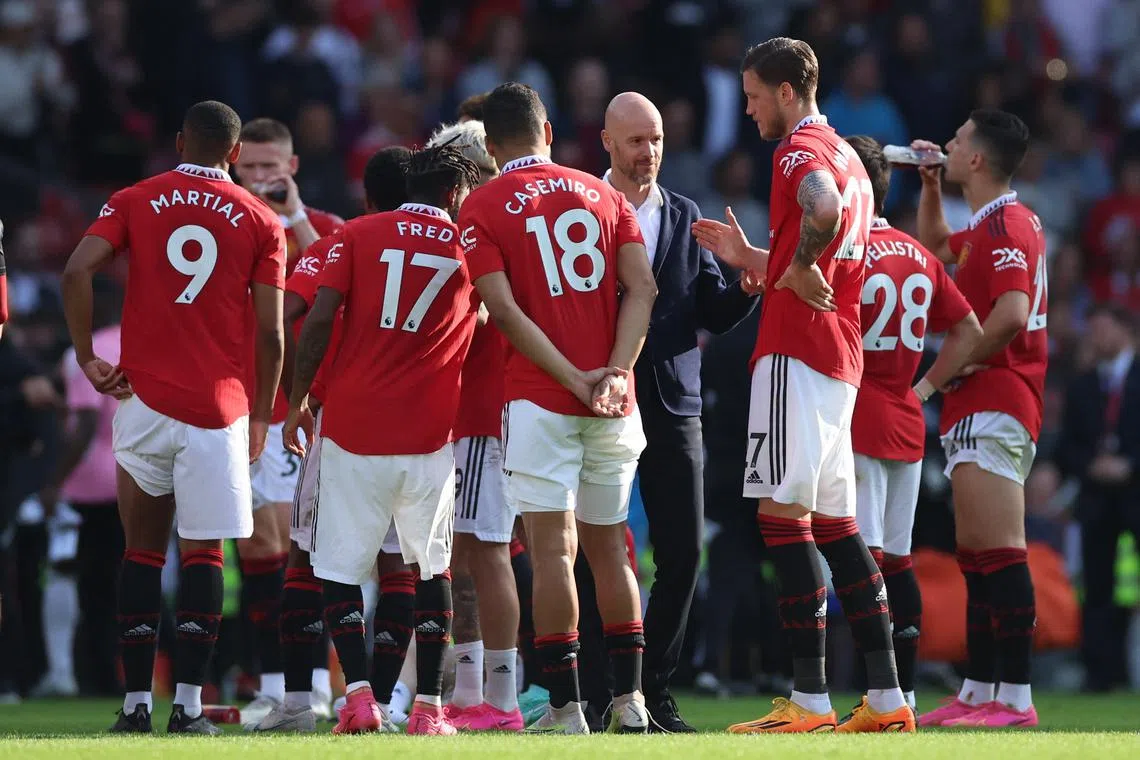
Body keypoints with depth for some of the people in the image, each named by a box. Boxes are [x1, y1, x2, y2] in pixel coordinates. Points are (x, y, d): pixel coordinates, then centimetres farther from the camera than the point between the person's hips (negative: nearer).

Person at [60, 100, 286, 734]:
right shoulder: (262, 222, 5)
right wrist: (261, 415, 12)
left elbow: (77, 271, -8)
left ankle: (137, 702, 6)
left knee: (143, 549, 9)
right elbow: (270, 334, 1)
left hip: (144, 397, 1)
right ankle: (189, 705, -4)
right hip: (218, 408, -1)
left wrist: (88, 359, -1)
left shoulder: (136, 201, 7)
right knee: (203, 553, 2)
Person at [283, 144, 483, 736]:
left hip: (353, 427, -1)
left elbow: (319, 319, -4)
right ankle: (428, 708, 9)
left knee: (339, 569, 7)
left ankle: (358, 694, -8)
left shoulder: (359, 235, 4)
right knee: (432, 567, 15)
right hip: (429, 437, 1)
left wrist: (297, 400, 4)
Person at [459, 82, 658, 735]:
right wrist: (616, 372, -8)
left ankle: (567, 710, -8)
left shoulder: (483, 208, 1)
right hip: (615, 408, 4)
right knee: (609, 547, 13)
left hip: (541, 402, -4)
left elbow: (505, 309, -9)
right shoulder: (604, 196, 12)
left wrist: (574, 379, -10)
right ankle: (630, 700, 14)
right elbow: (642, 288, 1)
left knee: (553, 549, -5)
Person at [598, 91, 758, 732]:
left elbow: (714, 314, 12)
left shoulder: (684, 216, 15)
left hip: (674, 407, 4)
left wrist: (749, 283, -6)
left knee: (683, 554, 0)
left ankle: (653, 690, 9)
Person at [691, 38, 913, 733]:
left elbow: (824, 207, -33)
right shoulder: (848, 159, 22)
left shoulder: (801, 148, -9)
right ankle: (888, 697, 9)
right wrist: (751, 258, 24)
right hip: (841, 361, 10)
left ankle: (809, 701, -13)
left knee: (784, 514, -9)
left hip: (796, 351, -10)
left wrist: (799, 266, -19)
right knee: (833, 521, 11)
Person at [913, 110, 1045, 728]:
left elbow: (1012, 313, -26)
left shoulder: (1005, 225, -12)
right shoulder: (990, 226, 21)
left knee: (998, 553, -15)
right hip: (980, 411, 11)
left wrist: (960, 364, -14)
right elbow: (935, 247, 43)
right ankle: (977, 693, 14)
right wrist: (930, 185, 31)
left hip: (991, 405, -11)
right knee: (976, 558, 12)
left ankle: (1015, 698, -20)